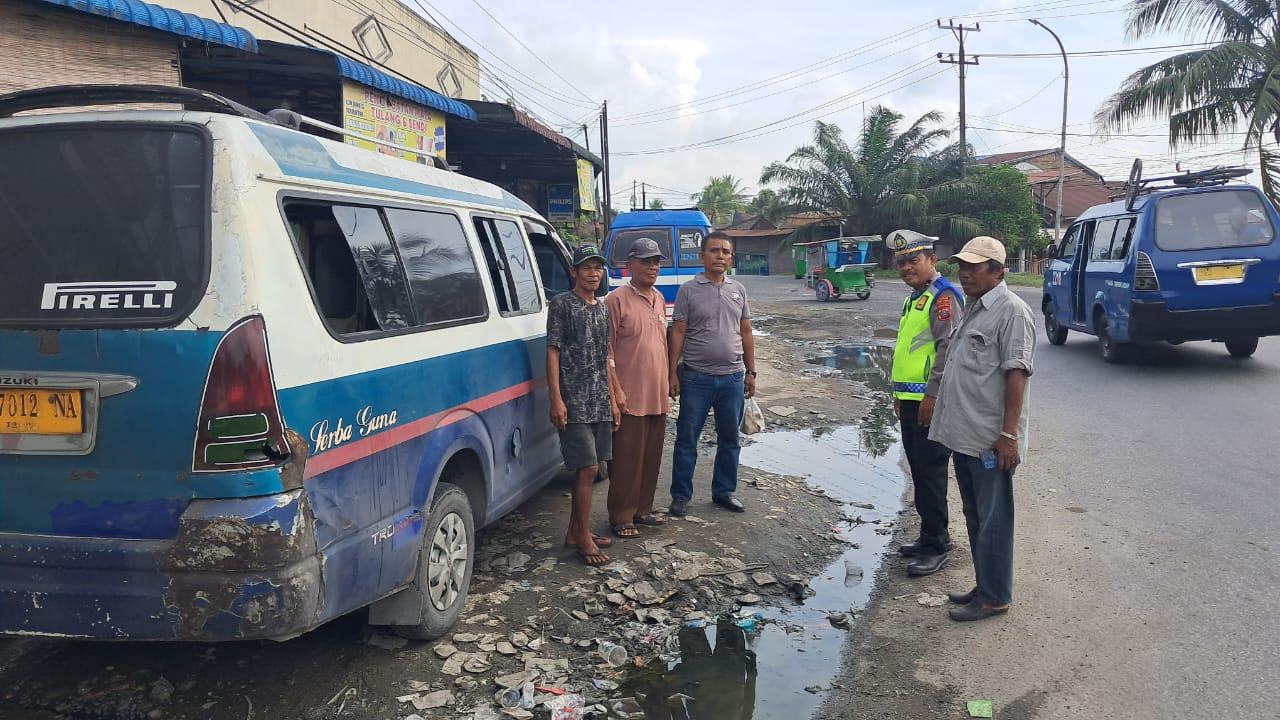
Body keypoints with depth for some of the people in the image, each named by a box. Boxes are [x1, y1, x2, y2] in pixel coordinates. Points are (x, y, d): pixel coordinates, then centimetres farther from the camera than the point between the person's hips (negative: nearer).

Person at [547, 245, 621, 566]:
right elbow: (553, 351, -8)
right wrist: (556, 398, -15)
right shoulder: (561, 304, -5)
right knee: (588, 468, -8)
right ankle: (583, 538, 3)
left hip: (600, 403, 7)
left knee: (587, 469, 11)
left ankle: (574, 531, 22)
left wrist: (612, 398, 17)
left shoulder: (602, 309, 15)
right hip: (573, 401, -7)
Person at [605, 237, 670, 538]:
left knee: (652, 457, 14)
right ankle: (621, 518, 10)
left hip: (657, 397, 7)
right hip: (630, 398, -7)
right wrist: (616, 391, -16)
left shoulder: (659, 299, 13)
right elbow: (606, 351, -11)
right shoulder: (617, 299, -9)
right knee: (626, 459, -1)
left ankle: (643, 509, 28)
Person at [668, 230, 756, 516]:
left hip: (733, 378, 4)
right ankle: (681, 495, 15)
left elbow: (746, 333, 13)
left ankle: (725, 491, 27)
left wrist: (750, 372, 9)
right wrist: (672, 373, -8)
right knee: (687, 439, 3)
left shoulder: (738, 290, 9)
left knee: (729, 440, 13)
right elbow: (678, 334, -4)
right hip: (696, 378, -4)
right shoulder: (689, 290, -2)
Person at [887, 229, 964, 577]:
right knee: (919, 470, 15)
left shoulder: (943, 296, -12)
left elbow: (949, 349, -20)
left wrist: (932, 395, -22)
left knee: (930, 472, -5)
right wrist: (900, 393, 23)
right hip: (911, 400, 10)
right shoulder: (915, 298, 19)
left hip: (930, 402, -10)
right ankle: (931, 535, 27)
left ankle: (936, 547, 4)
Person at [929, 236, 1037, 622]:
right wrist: (949, 420, 22)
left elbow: (1017, 374, -19)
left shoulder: (1011, 311, -13)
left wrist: (1009, 433, -22)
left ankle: (994, 597, 12)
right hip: (963, 434, 10)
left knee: (993, 519, 1)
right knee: (974, 516, 17)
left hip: (990, 440, -10)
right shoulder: (973, 308, 16)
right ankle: (984, 586, 30)